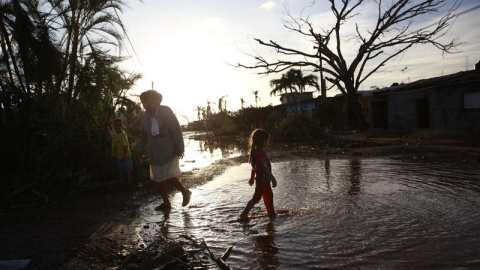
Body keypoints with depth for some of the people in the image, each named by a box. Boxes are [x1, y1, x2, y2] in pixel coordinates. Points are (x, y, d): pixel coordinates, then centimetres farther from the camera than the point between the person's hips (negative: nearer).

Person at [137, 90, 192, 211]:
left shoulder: (165, 111, -12)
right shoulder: (145, 117, 6)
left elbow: (176, 130, -15)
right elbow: (143, 136, 16)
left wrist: (180, 147, -20)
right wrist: (140, 150, 14)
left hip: (169, 151, -6)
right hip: (154, 154, 6)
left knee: (169, 177, -9)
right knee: (159, 179, 9)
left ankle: (185, 192, 14)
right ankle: (166, 203, 22)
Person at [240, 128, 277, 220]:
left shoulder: (256, 151, 7)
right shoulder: (261, 152, -23)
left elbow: (254, 166, 14)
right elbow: (265, 167, -27)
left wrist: (252, 178, 20)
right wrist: (273, 178, -25)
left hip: (264, 180, 10)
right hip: (262, 180, -10)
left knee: (269, 196, 22)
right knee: (256, 198, -1)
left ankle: (271, 212, 37)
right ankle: (244, 215, 5)